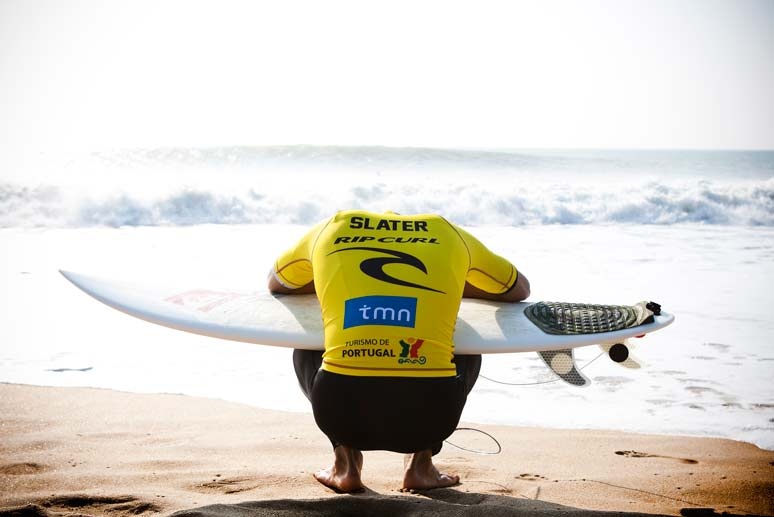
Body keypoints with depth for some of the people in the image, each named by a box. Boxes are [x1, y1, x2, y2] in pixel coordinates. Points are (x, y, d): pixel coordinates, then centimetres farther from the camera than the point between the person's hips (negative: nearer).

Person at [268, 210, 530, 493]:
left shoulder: (332, 228, 18)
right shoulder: (447, 232, 19)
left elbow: (275, 284, 37)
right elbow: (520, 289, 34)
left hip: (341, 412, 0)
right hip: (428, 414, 0)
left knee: (305, 353, 34)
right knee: (467, 356, 34)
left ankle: (345, 465, 20)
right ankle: (420, 465, 21)